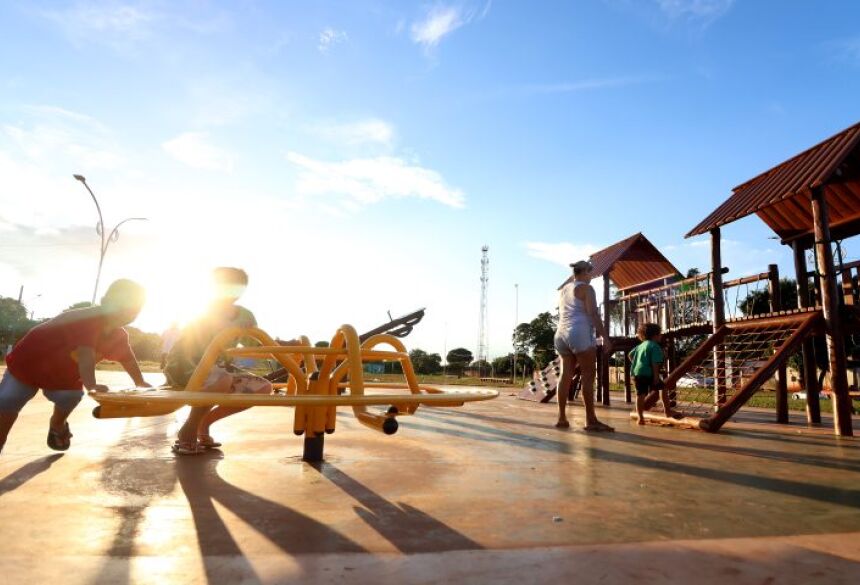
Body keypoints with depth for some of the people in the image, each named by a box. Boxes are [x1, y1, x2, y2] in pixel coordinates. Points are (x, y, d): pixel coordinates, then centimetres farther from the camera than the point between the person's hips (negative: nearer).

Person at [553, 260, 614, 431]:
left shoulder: (563, 290, 22)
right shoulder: (586, 288, -2)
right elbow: (593, 314, -12)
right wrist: (605, 337, -14)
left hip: (562, 334, 8)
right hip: (580, 334, -8)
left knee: (565, 375, 4)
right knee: (588, 375, -7)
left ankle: (562, 418, 2)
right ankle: (591, 420, -8)